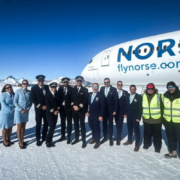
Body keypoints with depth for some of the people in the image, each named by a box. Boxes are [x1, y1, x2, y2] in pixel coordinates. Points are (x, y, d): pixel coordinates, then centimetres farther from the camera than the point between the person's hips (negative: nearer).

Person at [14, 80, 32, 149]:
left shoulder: (29, 92, 0)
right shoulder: (18, 91, -10)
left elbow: (30, 102, 6)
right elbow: (15, 102, -9)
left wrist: (28, 109, -9)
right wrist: (21, 110, -15)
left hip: (26, 111, 4)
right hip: (19, 111, -4)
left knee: (23, 126, 13)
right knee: (19, 127, 3)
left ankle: (22, 140, 27)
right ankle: (20, 142, 14)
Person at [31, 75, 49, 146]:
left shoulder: (46, 87, 6)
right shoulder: (34, 88, -4)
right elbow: (33, 99, -7)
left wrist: (47, 106, -4)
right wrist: (41, 106, -11)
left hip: (46, 108, 4)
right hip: (39, 109, -4)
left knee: (46, 123, 10)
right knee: (38, 124, 1)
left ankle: (44, 137, 26)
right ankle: (38, 139, 14)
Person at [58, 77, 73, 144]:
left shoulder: (71, 89, -7)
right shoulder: (60, 88, 3)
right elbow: (58, 96, 2)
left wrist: (71, 105, -16)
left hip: (68, 107, -3)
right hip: (62, 107, 4)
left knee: (69, 122, 6)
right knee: (62, 122, 14)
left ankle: (69, 137, 17)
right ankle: (63, 135, 29)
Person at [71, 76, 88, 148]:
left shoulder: (85, 90, -2)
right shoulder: (73, 89, 8)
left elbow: (85, 100, -8)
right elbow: (71, 99, 7)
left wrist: (79, 107, -14)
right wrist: (73, 106, -9)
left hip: (81, 110, -4)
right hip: (74, 110, 4)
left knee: (82, 125, 0)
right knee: (76, 125, 13)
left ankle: (84, 140, 9)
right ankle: (76, 138, 27)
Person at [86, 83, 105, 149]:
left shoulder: (100, 95, -12)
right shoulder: (89, 94, 4)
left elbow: (102, 106, -12)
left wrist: (101, 116, -14)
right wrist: (87, 111, 5)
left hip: (97, 116, -5)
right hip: (90, 114, 5)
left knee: (97, 128, 7)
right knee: (92, 127, 17)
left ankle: (97, 142, 21)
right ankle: (94, 138, 37)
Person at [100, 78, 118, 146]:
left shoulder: (113, 89, -7)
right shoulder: (102, 88, 3)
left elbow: (116, 100, -9)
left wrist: (115, 110, -13)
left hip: (110, 110, -3)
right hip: (103, 109, 3)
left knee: (110, 124, 9)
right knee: (104, 124, 12)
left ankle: (110, 138, 21)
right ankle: (105, 137, 27)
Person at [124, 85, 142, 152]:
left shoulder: (139, 97, -11)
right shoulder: (127, 96, 4)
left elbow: (140, 108, -12)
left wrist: (139, 117, -15)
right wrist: (125, 113, 6)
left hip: (135, 117, -5)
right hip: (129, 116, 5)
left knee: (136, 130, 3)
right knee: (129, 129, 17)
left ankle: (137, 144, 12)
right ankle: (129, 140, 34)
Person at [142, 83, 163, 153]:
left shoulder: (158, 96, -7)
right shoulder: (144, 96, 1)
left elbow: (161, 107, -3)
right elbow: (142, 107, 10)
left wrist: (162, 117, -2)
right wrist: (143, 116, 12)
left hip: (156, 120, -2)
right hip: (147, 119, 3)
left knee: (157, 134, 10)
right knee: (147, 133, 17)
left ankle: (157, 147, 26)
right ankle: (146, 144, 35)